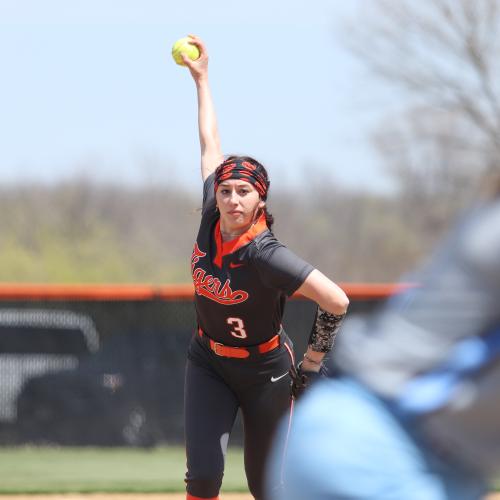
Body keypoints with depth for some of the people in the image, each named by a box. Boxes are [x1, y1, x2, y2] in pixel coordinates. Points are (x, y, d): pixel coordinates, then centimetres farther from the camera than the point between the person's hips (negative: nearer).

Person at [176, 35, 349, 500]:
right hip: (208, 365, 4)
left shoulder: (265, 255, -30)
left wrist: (312, 361, -21)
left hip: (264, 372, -4)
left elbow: (337, 301, -35)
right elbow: (210, 144, 0)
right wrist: (201, 78, 9)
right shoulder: (210, 219, -13)